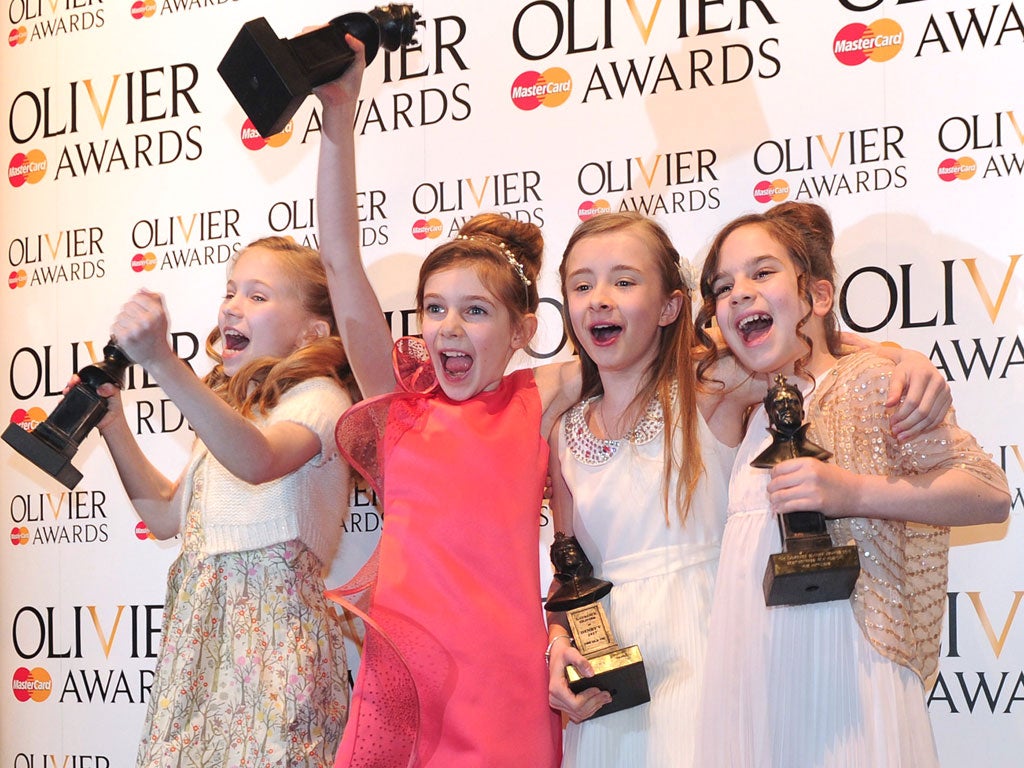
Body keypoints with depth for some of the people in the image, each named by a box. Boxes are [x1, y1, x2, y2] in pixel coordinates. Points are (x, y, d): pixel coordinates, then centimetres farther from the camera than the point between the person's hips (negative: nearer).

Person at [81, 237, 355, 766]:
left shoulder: (318, 397, -8)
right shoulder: (228, 408, 21)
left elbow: (257, 460, -30)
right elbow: (166, 515, 24)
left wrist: (161, 361, -39)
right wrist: (113, 427, 14)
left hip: (271, 622, -8)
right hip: (200, 623, 8)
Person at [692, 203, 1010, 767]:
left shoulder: (867, 382, -3)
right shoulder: (744, 411, 17)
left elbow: (990, 493, -10)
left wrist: (854, 492, -19)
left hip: (842, 666, -6)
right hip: (744, 674, 6)